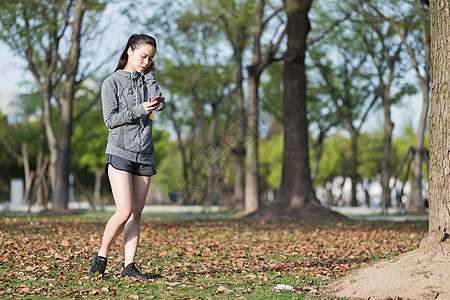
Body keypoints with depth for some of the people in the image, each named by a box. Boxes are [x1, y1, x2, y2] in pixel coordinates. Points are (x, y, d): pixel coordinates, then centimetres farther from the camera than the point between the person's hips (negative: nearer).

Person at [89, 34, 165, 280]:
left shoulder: (146, 80, 15)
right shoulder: (112, 82, 0)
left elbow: (160, 104, -2)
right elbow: (110, 119, -7)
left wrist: (149, 74, 0)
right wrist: (139, 110, -18)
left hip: (144, 155, 5)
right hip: (120, 152, -5)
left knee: (136, 213, 2)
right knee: (124, 212, -15)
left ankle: (129, 265, 4)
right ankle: (101, 257, 3)